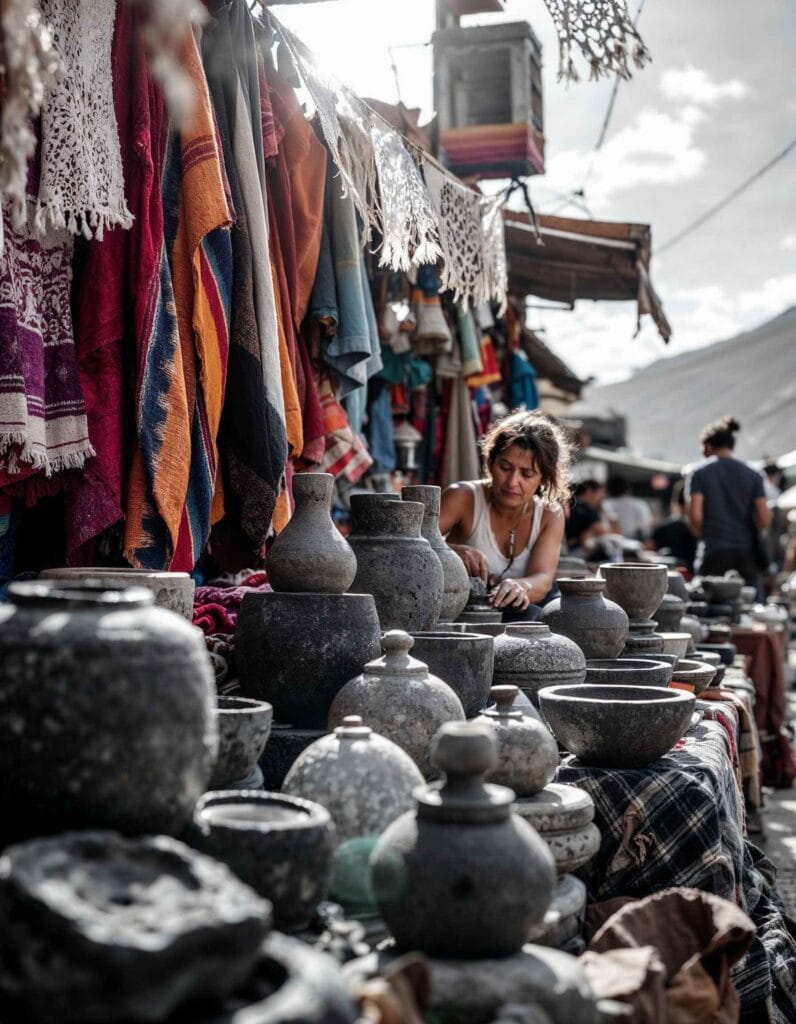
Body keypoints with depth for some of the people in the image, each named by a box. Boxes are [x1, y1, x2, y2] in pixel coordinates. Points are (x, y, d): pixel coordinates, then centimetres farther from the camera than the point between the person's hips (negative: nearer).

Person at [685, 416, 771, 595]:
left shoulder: (699, 474, -1)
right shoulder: (753, 475, 7)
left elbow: (695, 516, -9)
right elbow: (764, 519, 0)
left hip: (714, 554, -2)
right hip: (747, 554, 2)